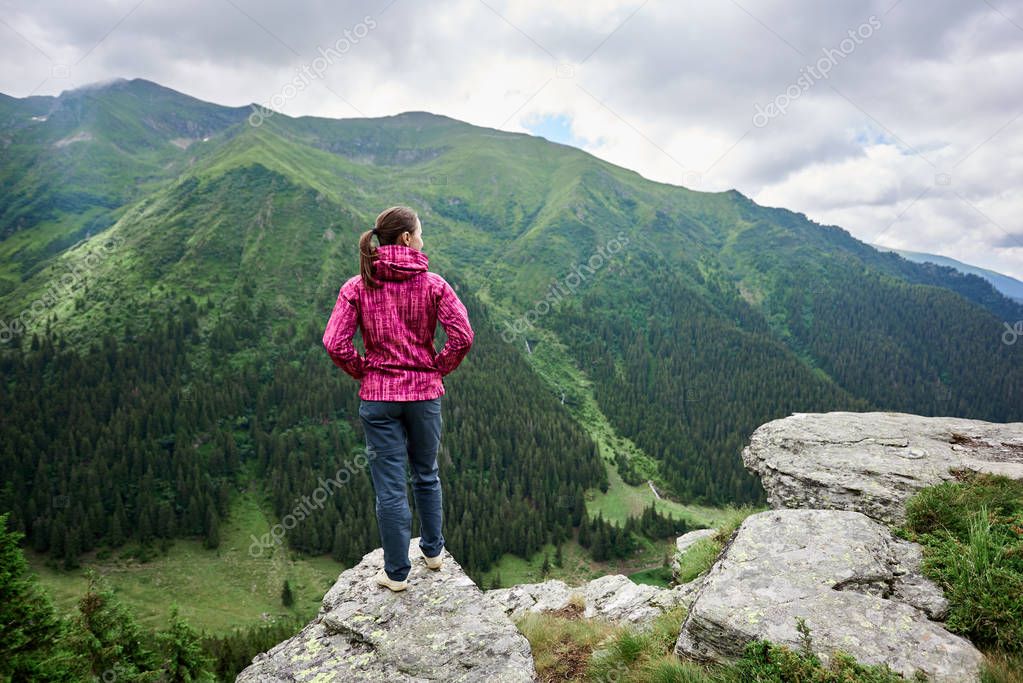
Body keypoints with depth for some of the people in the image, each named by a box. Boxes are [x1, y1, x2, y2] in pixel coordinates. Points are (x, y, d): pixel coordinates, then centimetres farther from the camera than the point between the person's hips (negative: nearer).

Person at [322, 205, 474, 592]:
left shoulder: (357, 287, -5)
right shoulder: (433, 284, -7)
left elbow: (335, 344, -13)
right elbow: (462, 336, -15)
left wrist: (363, 373, 2)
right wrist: (439, 370, 0)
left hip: (378, 396, 0)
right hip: (425, 393, 1)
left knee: (390, 487, 8)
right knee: (426, 475, 22)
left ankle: (397, 573, 21)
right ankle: (433, 550, 37)